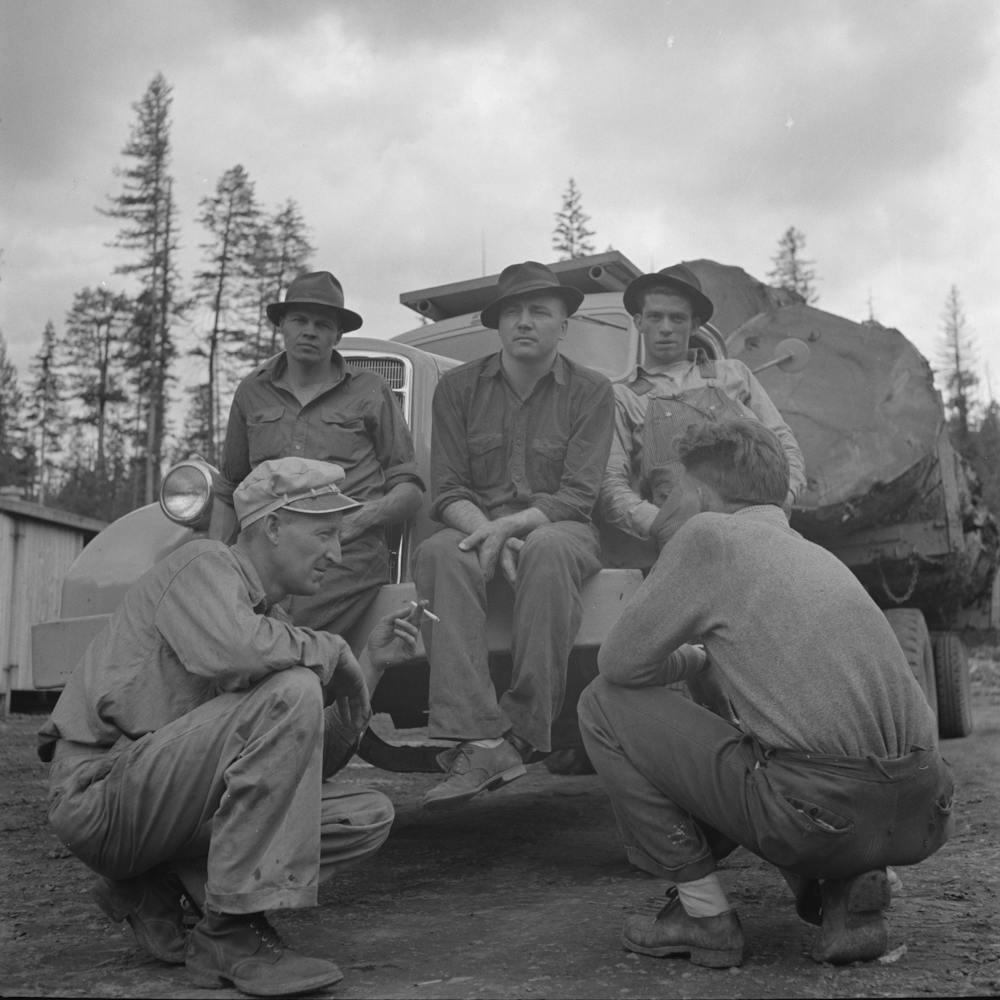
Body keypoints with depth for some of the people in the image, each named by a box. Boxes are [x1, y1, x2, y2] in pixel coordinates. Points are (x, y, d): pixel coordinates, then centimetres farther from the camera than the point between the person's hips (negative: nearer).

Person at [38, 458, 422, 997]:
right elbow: (230, 652, -32)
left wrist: (368, 665, 5)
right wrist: (330, 649, -15)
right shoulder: (203, 562, -7)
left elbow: (314, 761, 14)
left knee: (370, 815, -1)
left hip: (171, 803, 9)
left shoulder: (273, 621, 17)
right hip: (99, 792, -9)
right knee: (290, 691, -28)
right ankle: (232, 932, -22)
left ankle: (158, 886, 1)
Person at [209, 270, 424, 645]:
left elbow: (410, 490, 10)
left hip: (347, 554, -3)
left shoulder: (369, 390, 12)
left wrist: (364, 517, -10)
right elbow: (227, 491, 24)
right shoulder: (252, 392, 21)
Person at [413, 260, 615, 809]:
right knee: (438, 555, -33)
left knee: (548, 551, -38)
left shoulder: (590, 391, 3)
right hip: (476, 526, 2)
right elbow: (446, 491, 2)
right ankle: (480, 740, -42)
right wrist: (486, 533, -18)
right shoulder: (459, 387, 9)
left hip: (557, 529, -1)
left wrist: (511, 525, -22)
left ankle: (522, 730, -32)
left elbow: (577, 496, -6)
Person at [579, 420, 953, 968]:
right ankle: (847, 885, 12)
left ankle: (704, 914, 9)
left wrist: (693, 658, 22)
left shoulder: (709, 534, 2)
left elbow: (620, 663, 4)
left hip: (820, 808, -8)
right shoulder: (820, 555, 23)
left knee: (605, 704, 7)